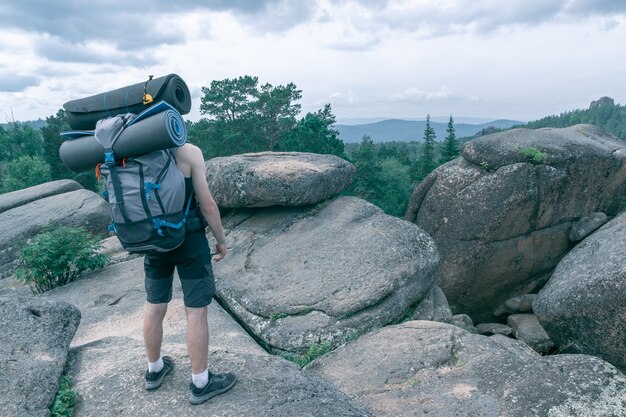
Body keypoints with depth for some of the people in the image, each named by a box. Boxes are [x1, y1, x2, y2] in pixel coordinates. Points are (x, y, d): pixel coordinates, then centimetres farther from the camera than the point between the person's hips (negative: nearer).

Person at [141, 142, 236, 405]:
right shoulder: (187, 152, -15)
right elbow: (207, 204, -13)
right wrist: (221, 240, -1)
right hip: (188, 238, -5)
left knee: (154, 307, 18)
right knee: (196, 311, 4)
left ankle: (154, 370, 37)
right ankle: (200, 384, 16)